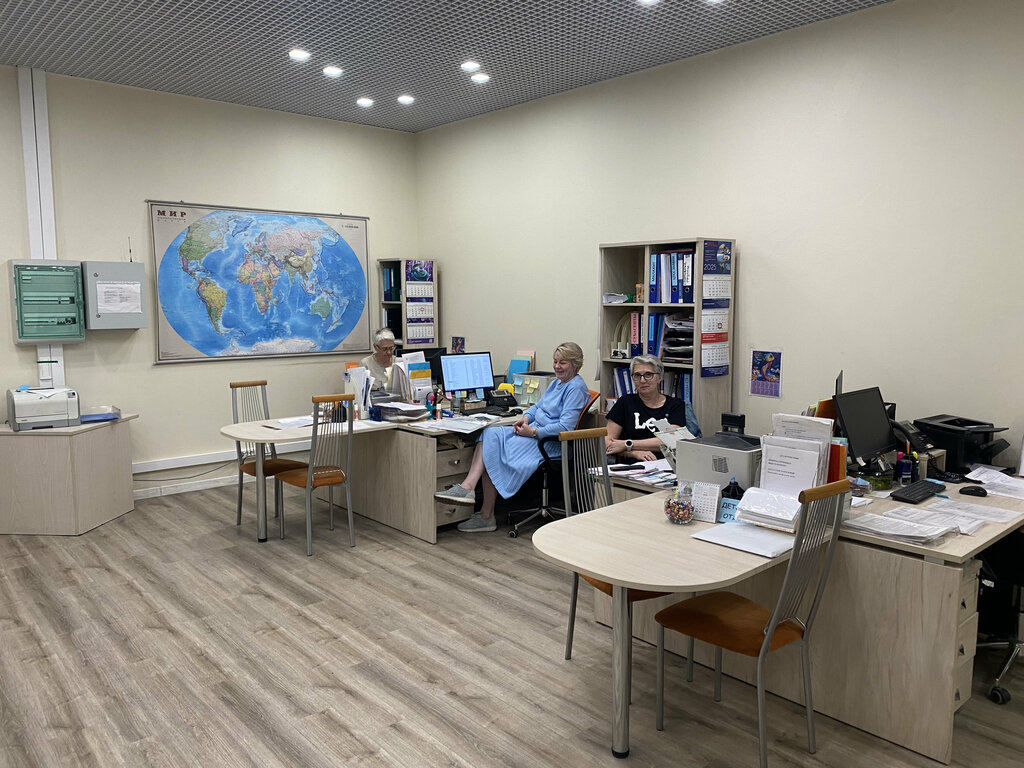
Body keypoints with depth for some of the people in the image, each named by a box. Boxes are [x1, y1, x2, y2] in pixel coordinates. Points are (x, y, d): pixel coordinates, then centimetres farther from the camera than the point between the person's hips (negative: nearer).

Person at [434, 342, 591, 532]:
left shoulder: (576, 388, -11)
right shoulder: (556, 383, 20)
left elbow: (566, 426, -19)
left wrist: (533, 432, -18)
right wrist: (526, 417, 4)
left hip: (551, 441, -9)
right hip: (533, 430, 9)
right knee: (490, 435, -13)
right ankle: (467, 487, -22)